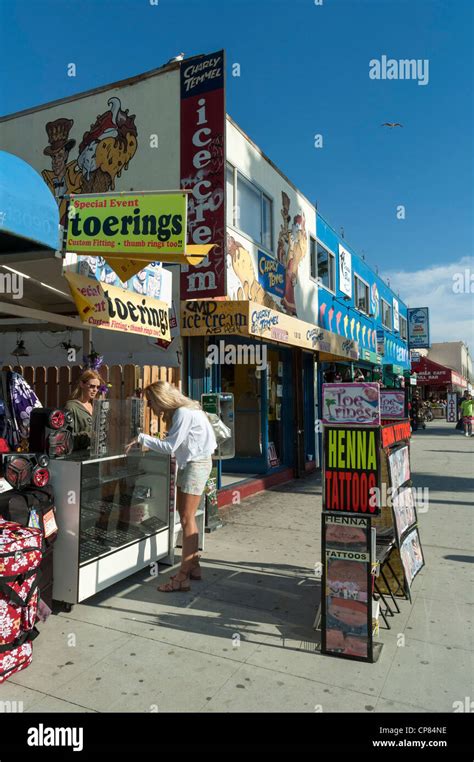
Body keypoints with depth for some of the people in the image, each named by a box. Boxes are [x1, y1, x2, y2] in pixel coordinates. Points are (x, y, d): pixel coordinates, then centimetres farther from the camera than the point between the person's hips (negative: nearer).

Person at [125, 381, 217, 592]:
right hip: (187, 464, 10)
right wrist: (143, 441, 0)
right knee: (184, 516, 14)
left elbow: (170, 446, -21)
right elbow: (174, 445, 6)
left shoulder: (184, 413, -20)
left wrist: (141, 438, -17)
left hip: (196, 464, -10)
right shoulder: (178, 412, 9)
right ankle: (193, 566, 25)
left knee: (187, 519, -8)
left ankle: (183, 577, -3)